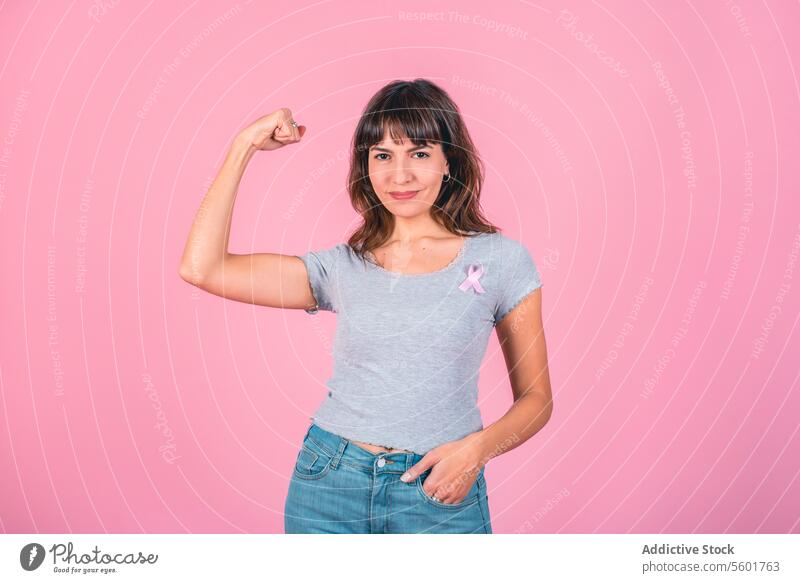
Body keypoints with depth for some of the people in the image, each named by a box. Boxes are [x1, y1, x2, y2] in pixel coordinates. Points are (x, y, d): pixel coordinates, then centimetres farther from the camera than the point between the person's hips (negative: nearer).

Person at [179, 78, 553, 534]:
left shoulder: (500, 259, -1)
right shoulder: (342, 268, 3)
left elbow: (536, 399, 3)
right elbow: (201, 268, -5)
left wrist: (480, 445, -16)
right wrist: (245, 146, -2)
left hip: (441, 495, -1)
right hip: (330, 485, 2)